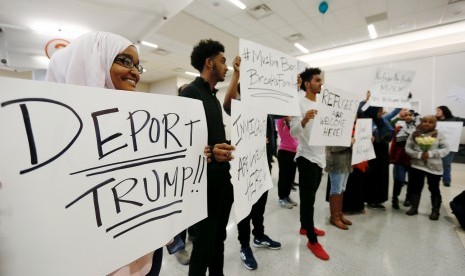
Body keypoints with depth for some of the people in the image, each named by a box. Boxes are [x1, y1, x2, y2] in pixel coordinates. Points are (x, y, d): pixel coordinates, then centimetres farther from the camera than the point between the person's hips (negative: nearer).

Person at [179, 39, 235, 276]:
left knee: (219, 238, 22)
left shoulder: (214, 97, 15)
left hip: (222, 180, 9)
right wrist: (209, 152, -35)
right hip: (205, 182, -9)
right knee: (204, 244, 7)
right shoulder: (191, 93, -12)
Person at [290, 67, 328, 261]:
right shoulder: (300, 104, -11)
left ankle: (305, 226, 35)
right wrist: (304, 120, -38)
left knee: (310, 196, 18)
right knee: (308, 198, 0)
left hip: (319, 157, 8)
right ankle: (312, 241, 11)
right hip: (307, 157, -8)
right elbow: (293, 131, -21)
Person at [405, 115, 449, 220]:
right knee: (416, 187, 10)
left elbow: (446, 149, -5)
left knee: (434, 189, 10)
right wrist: (418, 155, -17)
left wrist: (431, 154, -20)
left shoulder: (438, 135, -2)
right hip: (417, 166, 1)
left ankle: (435, 211, 24)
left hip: (434, 167, -1)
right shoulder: (414, 134, 1)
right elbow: (407, 148, -2)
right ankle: (414, 208, 24)